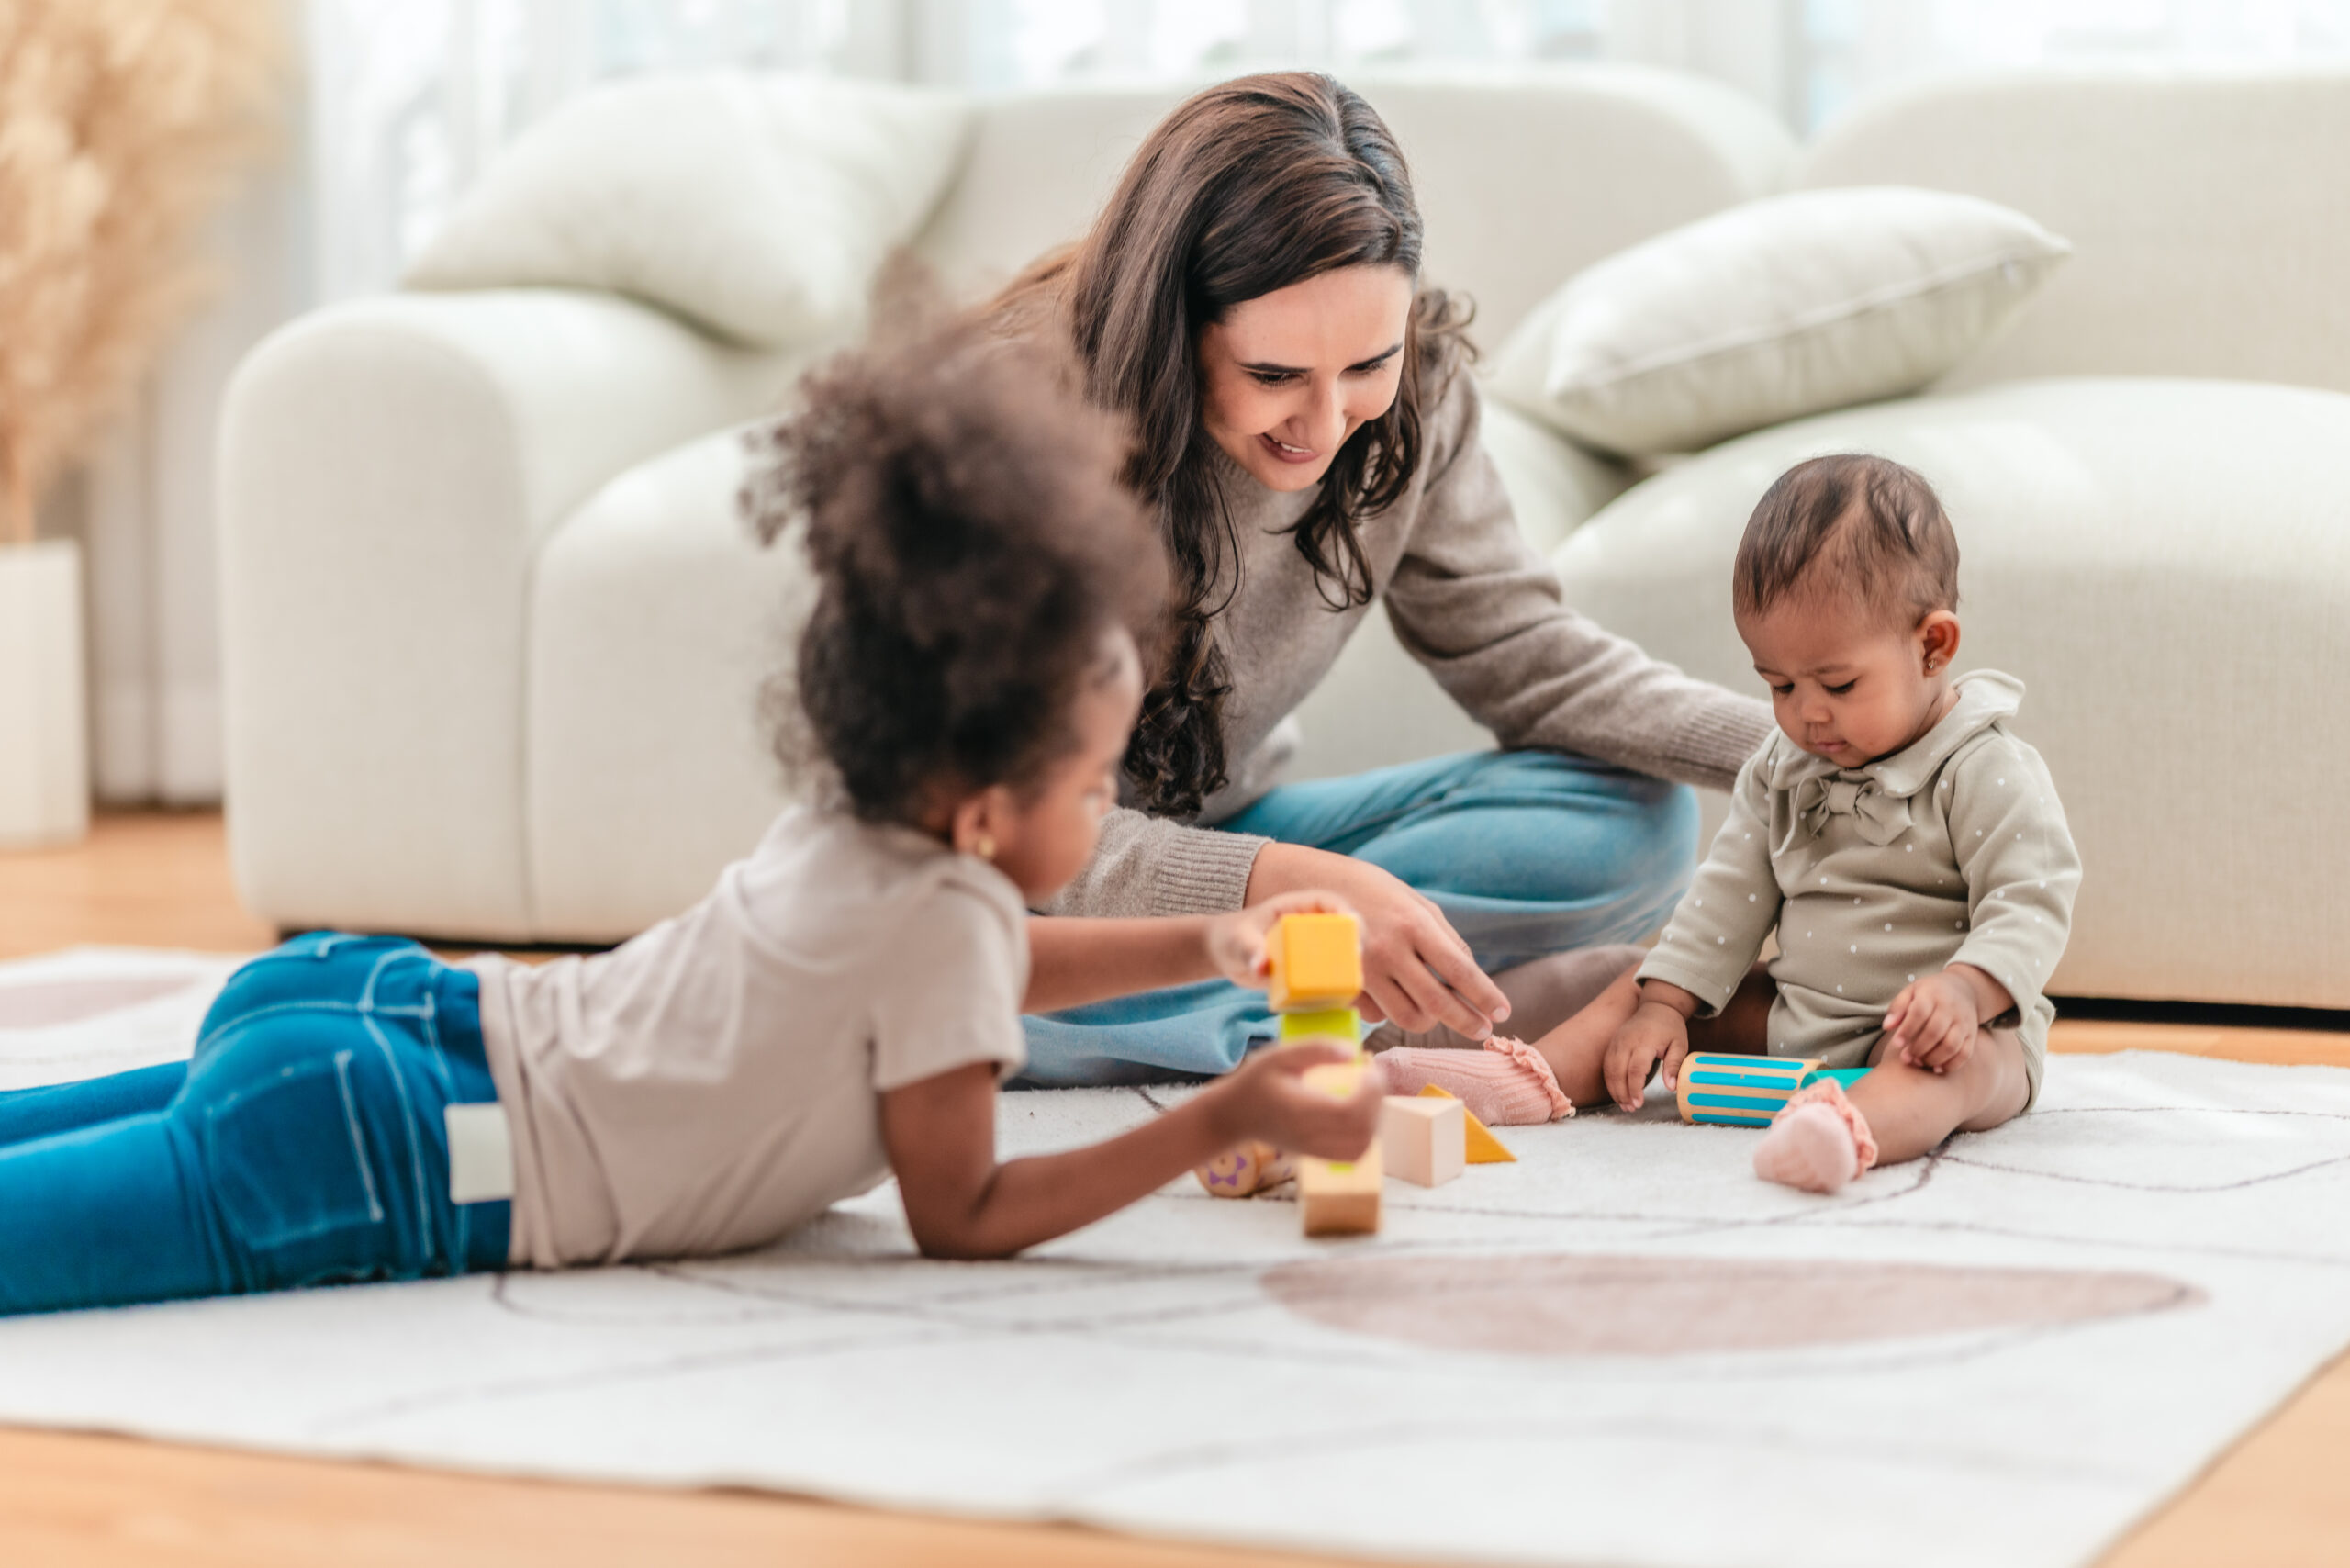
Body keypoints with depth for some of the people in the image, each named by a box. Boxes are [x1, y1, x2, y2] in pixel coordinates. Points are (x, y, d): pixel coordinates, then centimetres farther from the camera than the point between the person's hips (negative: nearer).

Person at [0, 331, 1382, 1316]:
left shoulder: (851, 830, 13)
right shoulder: (946, 919, -14)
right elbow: (962, 1219, -6)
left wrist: (1202, 947, 29)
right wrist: (1224, 1121, -7)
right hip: (374, 1158, -9)